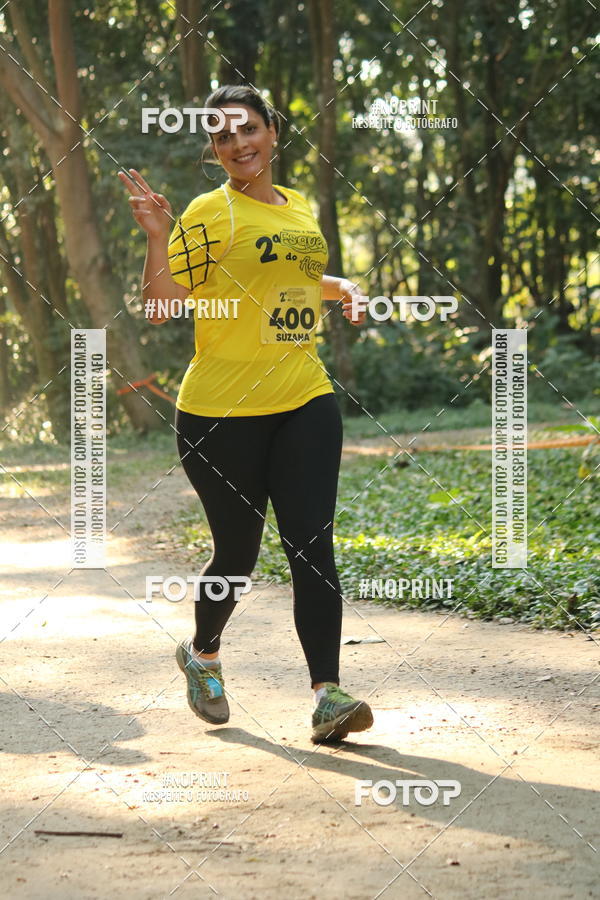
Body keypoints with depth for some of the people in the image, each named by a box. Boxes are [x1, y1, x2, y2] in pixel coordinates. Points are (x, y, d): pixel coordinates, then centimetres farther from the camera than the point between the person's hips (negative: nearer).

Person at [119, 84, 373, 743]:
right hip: (222, 412, -4)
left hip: (305, 403, 4)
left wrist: (341, 287, 17)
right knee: (236, 554, 6)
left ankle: (327, 695, -11)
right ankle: (201, 654, 35)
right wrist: (157, 237, -25)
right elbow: (159, 307, -12)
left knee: (312, 545, -8)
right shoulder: (209, 213, -6)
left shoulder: (299, 208, 13)